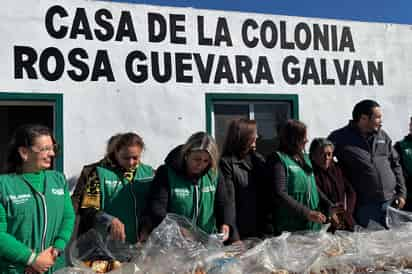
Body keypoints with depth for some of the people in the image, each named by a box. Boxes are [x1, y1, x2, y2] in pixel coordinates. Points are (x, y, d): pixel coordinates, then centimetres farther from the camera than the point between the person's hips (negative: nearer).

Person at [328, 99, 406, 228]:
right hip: (364, 205, -5)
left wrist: (401, 192, 9)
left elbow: (395, 164, 15)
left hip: (391, 201, 5)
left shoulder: (383, 136, 9)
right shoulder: (340, 137, -7)